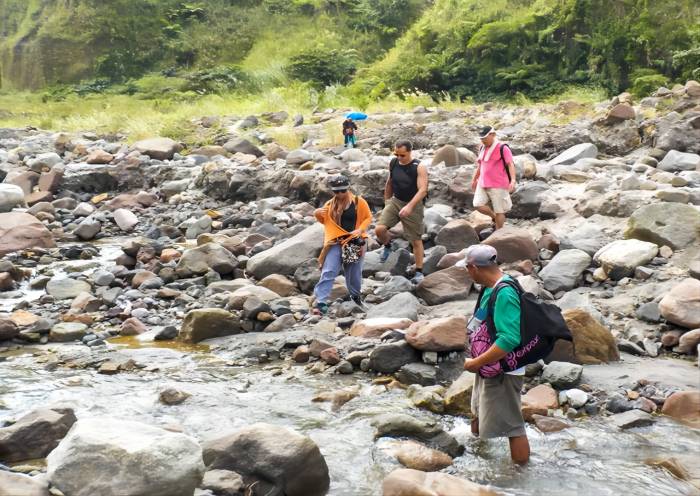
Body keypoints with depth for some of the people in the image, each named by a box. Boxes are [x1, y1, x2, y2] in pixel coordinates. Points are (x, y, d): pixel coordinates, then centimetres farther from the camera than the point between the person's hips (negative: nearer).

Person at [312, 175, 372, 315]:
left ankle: (356, 295, 41)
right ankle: (321, 303, -16)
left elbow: (368, 217, 5)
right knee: (328, 272, -11)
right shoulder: (330, 204, 6)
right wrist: (317, 214, -4)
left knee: (354, 273, 11)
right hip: (335, 242, 1)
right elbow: (324, 221, 18)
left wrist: (360, 230, -11)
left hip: (354, 242, -1)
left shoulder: (359, 202, -2)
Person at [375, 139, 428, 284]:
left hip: (413, 205, -4)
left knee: (416, 240, 4)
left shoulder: (419, 167, -16)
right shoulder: (393, 163, -1)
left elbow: (423, 189, -24)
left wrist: (409, 206, -36)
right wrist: (386, 202, 20)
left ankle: (419, 271, 16)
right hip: (395, 202, 4)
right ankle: (387, 245, 18)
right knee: (379, 229, -16)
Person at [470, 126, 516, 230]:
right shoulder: (482, 148, 11)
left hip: (498, 185, -6)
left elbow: (511, 165, -18)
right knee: (478, 205, -8)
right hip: (483, 184, 6)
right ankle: (495, 217, 18)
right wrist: (474, 179, 29)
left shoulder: (502, 148, -11)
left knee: (499, 210, 0)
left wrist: (513, 180, -31)